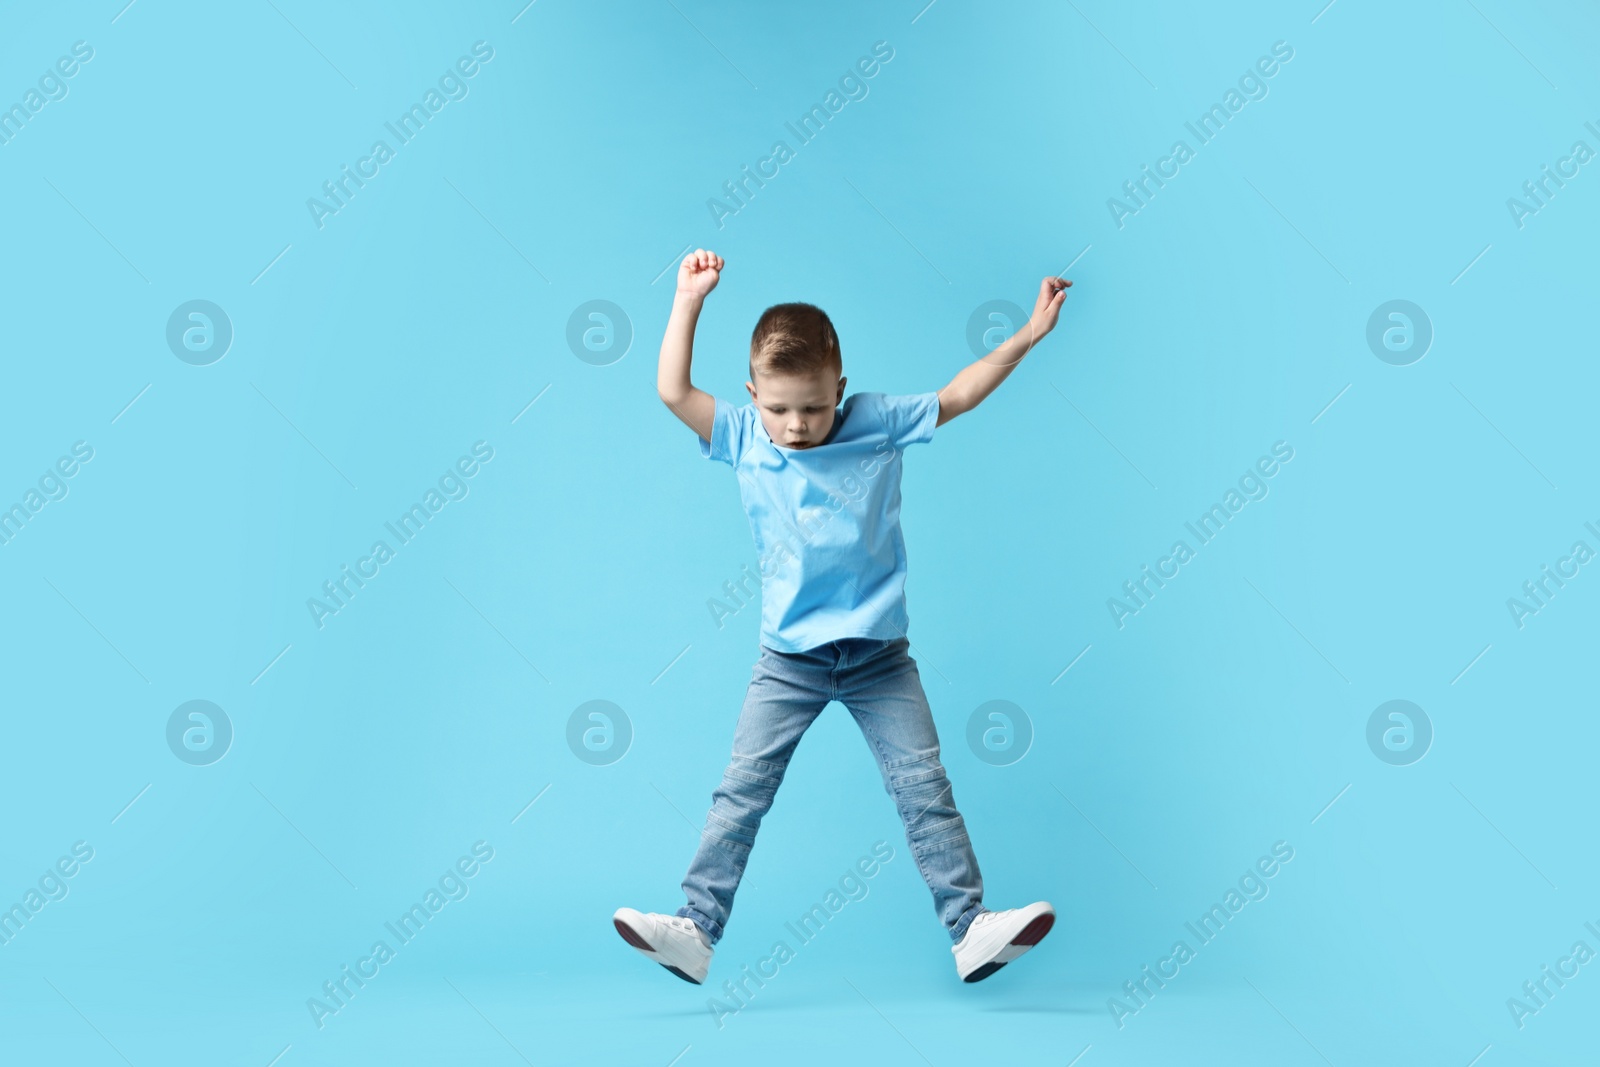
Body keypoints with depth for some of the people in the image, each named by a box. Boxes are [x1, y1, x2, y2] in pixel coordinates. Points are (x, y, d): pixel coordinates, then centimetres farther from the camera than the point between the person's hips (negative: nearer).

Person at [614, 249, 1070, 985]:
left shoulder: (877, 424, -2)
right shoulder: (742, 439, -1)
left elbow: (956, 397, 3)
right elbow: (673, 391, -6)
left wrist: (1025, 337, -1)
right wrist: (688, 301, -8)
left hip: (878, 655, 0)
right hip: (788, 657, 0)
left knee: (923, 785, 0)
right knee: (740, 791, -2)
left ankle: (971, 927, 6)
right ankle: (698, 930, 2)